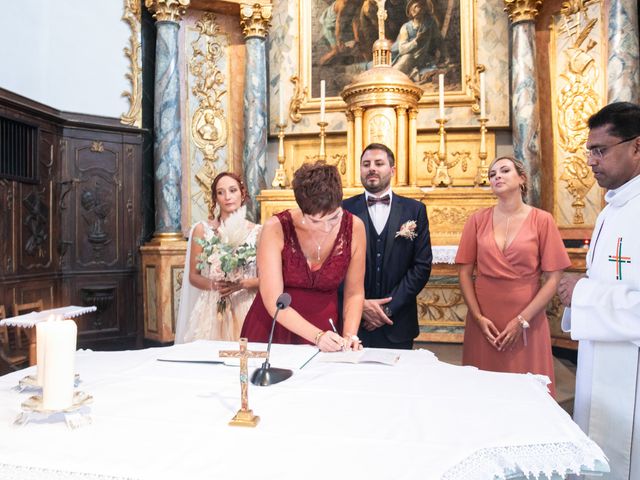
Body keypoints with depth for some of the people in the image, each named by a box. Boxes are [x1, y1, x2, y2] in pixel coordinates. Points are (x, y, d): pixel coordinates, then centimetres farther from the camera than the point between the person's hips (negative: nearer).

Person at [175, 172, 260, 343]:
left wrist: (242, 284, -15)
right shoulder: (202, 229, 3)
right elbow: (193, 276, 6)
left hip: (245, 308, 0)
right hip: (211, 309, 0)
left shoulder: (257, 232, 1)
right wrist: (213, 285, -12)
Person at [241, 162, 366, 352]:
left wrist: (349, 336, -13)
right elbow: (273, 301, -16)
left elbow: (354, 293, 0)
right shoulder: (276, 228, -15)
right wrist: (317, 336, -24)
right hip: (272, 330, -1)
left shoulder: (354, 227, -9)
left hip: (326, 330, 1)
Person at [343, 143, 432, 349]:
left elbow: (422, 265, -2)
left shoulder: (415, 210, 2)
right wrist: (360, 304, -12)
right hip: (354, 322, 0)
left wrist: (389, 308, -9)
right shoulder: (345, 209, 1)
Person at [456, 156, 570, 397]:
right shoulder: (478, 219, 3)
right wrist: (478, 317, -5)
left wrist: (522, 320, -9)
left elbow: (552, 278, -3)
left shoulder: (542, 220, -1)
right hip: (483, 321, 1)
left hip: (527, 321, -1)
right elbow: (464, 272, 3)